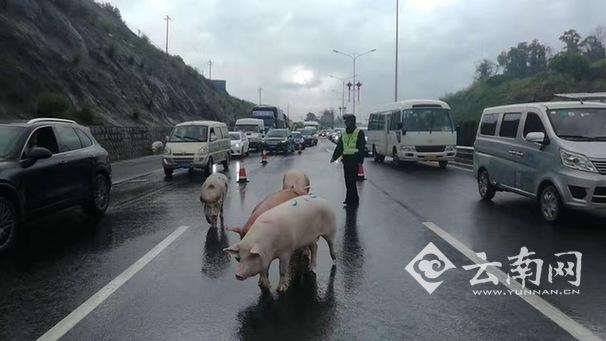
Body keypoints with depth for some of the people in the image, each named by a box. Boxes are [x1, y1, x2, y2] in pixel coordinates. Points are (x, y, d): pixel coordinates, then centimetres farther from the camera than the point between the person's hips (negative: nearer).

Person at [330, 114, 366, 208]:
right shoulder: (344, 133, 17)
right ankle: (350, 200, 17)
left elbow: (362, 147, -8)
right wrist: (334, 157, 9)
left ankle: (353, 201, -4)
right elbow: (339, 146, 19)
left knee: (352, 180, -9)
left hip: (354, 159, -7)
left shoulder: (359, 132, -3)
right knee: (348, 181, 9)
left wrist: (360, 160, -14)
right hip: (346, 158, 7)